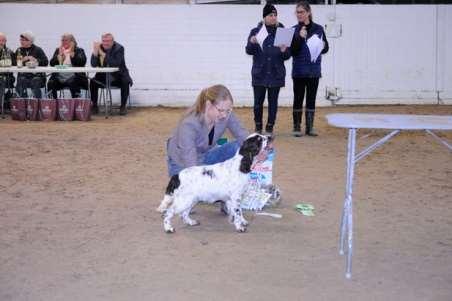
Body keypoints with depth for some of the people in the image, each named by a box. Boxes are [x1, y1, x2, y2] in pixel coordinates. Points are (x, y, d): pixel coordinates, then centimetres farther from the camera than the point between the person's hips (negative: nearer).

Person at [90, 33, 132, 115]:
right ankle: (94, 106, -5)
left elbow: (116, 64, -30)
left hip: (118, 76, -3)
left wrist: (103, 54, -32)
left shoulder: (119, 48, -14)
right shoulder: (99, 47, -4)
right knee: (93, 82, -20)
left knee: (125, 82, -30)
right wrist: (95, 52, -27)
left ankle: (123, 106, -14)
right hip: (103, 77, 3)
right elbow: (93, 65, -13)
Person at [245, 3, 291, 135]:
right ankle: (258, 127, 16)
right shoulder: (256, 31, 2)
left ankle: (270, 127, 15)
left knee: (273, 102, 4)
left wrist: (284, 51, -21)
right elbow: (249, 51, -3)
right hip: (259, 74, 0)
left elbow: (288, 56, 2)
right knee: (258, 102, 0)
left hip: (276, 74, 0)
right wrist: (252, 43, -23)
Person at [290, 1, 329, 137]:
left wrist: (323, 46, -15)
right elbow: (292, 50, -9)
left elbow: (326, 48, 7)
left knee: (311, 99, 6)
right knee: (298, 99, 2)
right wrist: (300, 37, -21)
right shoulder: (294, 30, 0)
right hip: (299, 71, -1)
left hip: (314, 70, 1)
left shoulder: (318, 29, 3)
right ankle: (297, 127, 9)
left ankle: (310, 127, 13)